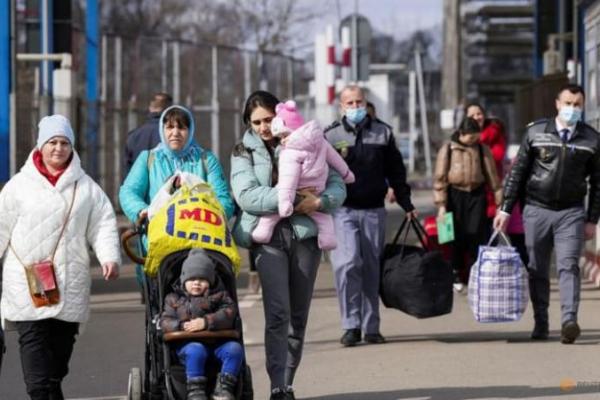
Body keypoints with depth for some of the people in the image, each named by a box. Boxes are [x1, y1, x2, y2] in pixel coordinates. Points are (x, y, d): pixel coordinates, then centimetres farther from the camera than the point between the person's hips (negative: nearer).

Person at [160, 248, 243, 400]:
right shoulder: (174, 299, 18)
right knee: (195, 351, -36)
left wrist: (206, 321, -20)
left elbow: (229, 313, -4)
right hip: (189, 343, -2)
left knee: (234, 348, -27)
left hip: (217, 341, 2)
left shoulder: (219, 295, 15)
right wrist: (181, 326, -16)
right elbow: (165, 322, 6)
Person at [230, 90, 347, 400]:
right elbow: (246, 196, -9)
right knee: (277, 313, -16)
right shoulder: (244, 153, 7)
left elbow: (337, 185, 5)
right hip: (269, 237, -2)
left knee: (299, 316, 6)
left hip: (305, 235, 2)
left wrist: (320, 202, -16)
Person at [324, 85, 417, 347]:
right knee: (347, 264, -16)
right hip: (343, 211, -2)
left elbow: (396, 172, 15)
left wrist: (406, 205, 14)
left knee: (371, 269, 7)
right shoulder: (331, 136, 2)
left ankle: (371, 327, 15)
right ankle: (351, 325, -10)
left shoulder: (382, 133, 8)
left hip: (374, 211, 2)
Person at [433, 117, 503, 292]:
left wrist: (500, 201, 6)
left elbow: (492, 176, 9)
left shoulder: (483, 149, 7)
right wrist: (441, 205, -5)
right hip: (455, 194, -1)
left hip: (476, 194, 1)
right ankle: (457, 276, 13)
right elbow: (440, 178, 0)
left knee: (477, 235, -6)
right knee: (457, 235, 2)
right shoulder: (447, 149, 2)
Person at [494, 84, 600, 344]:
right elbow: (517, 173, 5)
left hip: (571, 212, -1)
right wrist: (505, 209, 1)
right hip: (536, 210, 1)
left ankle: (569, 321, -24)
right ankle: (540, 324, 12)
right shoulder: (536, 132, 2)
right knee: (537, 271, 5)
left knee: (568, 266, -14)